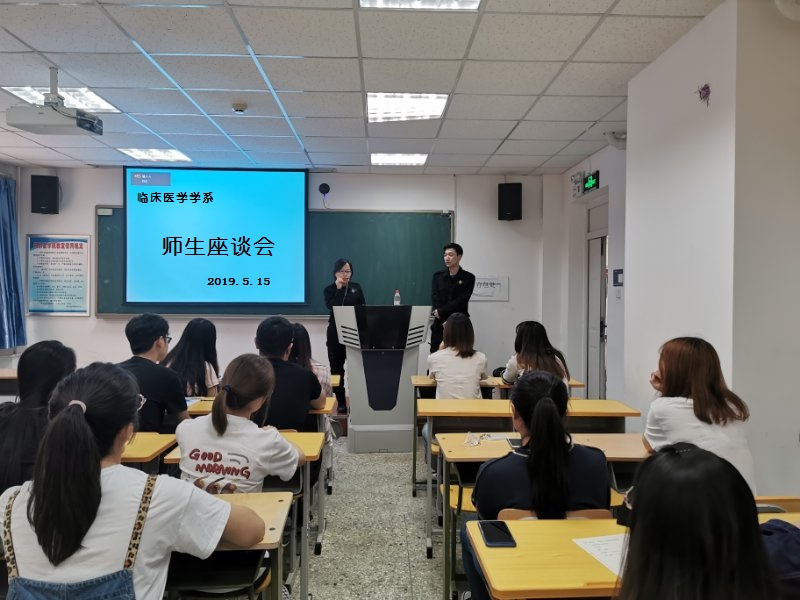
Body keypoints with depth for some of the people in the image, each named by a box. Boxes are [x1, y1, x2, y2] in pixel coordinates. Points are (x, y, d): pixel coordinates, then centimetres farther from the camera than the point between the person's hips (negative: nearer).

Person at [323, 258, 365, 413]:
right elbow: (333, 307, -18)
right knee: (337, 367, 5)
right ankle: (340, 402, 14)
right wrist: (339, 288, -17)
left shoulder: (356, 288, 7)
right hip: (336, 332, 0)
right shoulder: (329, 290, 1)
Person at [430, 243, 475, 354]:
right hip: (439, 324, 2)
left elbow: (461, 301, -9)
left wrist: (441, 311, -15)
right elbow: (435, 300, -2)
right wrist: (444, 321, -16)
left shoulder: (468, 278, 0)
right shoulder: (438, 276, 8)